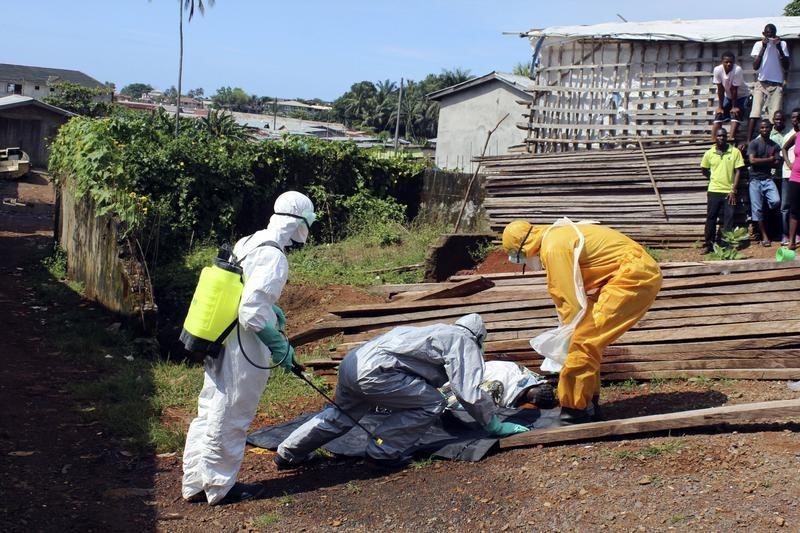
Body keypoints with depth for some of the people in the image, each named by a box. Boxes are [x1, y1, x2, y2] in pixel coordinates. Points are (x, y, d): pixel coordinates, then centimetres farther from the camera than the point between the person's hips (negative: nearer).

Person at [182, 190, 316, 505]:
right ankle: (220, 487, 19)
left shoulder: (247, 243, 7)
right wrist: (280, 346, -17)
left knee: (209, 414, 16)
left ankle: (196, 484, 27)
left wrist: (272, 309, 16)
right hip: (243, 353, -9)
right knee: (230, 420, 5)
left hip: (219, 345, 9)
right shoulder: (273, 257, -19)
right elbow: (252, 313, -26)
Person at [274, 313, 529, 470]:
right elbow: (471, 392, -1)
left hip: (352, 361, 10)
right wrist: (495, 425, 9)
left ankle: (288, 454, 32)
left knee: (342, 415, 29)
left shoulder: (440, 331, 31)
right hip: (374, 371, -9)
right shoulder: (465, 341, 6)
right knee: (432, 404, -2)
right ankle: (383, 453, 3)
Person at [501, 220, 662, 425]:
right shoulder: (558, 237, 15)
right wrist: (568, 332, 21)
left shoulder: (553, 247, -16)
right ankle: (588, 398, 24)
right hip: (639, 273, 10)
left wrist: (567, 336, -2)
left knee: (584, 339, -11)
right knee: (587, 338, 15)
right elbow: (570, 293, 20)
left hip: (635, 275, -10)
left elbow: (572, 299, -15)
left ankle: (575, 408, -3)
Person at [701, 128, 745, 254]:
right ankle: (708, 244, 12)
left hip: (729, 191, -1)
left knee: (729, 218, 2)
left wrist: (733, 190, -8)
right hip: (714, 191, 1)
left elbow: (738, 171, -3)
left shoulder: (735, 152, -2)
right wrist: (714, 178, 8)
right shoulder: (709, 153, 3)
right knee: (711, 217, 4)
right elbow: (704, 170, 16)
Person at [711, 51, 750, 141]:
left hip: (741, 96, -4)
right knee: (719, 114, -5)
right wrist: (720, 107, -14)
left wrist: (734, 107, -19)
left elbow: (734, 90, -27)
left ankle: (731, 138, -26)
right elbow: (720, 90, -16)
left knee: (736, 114, -21)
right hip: (728, 96, 4)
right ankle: (712, 139, -8)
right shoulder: (717, 70, -22)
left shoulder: (737, 70, -32)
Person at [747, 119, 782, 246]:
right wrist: (769, 160, -5)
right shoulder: (754, 143, 0)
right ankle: (764, 236, 4)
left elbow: (777, 163, 0)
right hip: (755, 180, -3)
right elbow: (752, 160, -12)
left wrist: (761, 162, -12)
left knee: (776, 201, -21)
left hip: (768, 179, 3)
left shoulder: (775, 146, 10)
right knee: (757, 208, -4)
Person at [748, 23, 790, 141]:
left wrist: (779, 48, -8)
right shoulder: (759, 44, 5)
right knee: (754, 114, -12)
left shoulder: (782, 44, 7)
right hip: (761, 83, -1)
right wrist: (764, 47, -10)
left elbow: (786, 67, 1)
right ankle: (748, 141, -14)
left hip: (777, 84, 1)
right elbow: (755, 66, -5)